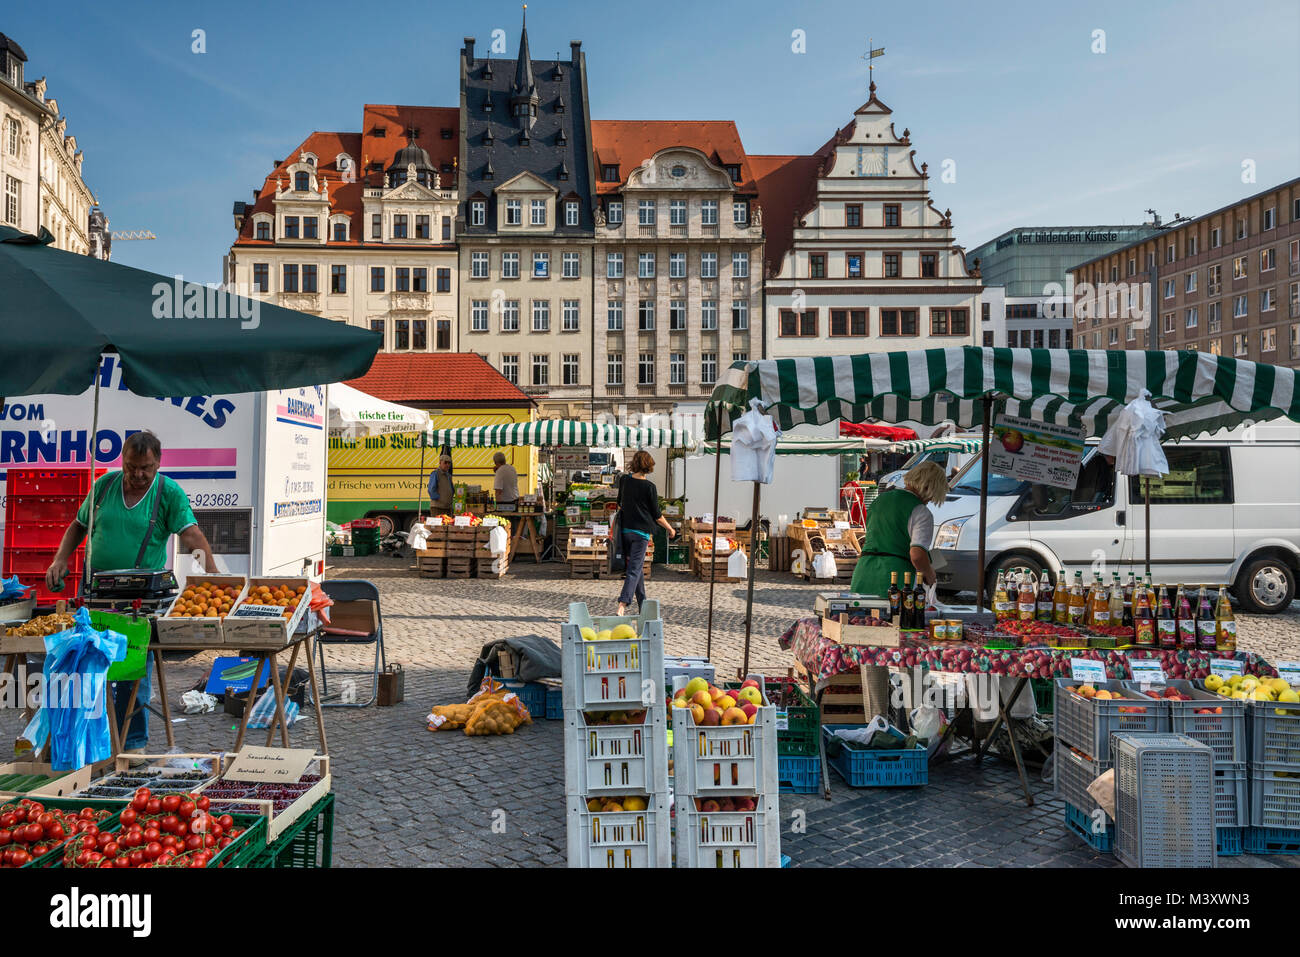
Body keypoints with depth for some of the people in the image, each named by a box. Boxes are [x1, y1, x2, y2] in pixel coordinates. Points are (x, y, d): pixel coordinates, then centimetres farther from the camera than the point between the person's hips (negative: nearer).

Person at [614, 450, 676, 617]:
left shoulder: (625, 480, 2)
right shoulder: (649, 487, -12)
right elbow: (656, 515, -5)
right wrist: (670, 529, 9)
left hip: (625, 529, 5)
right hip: (641, 531, -5)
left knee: (637, 567, 18)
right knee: (634, 569, -6)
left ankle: (642, 605, 26)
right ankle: (622, 605, -19)